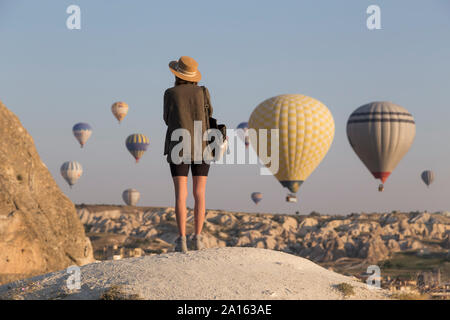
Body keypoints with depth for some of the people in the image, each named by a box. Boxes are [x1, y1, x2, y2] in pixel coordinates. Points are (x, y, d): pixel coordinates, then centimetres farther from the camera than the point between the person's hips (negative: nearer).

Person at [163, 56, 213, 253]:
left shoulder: (171, 93, -3)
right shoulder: (203, 92, 2)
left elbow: (168, 120, 7)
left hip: (179, 147, -1)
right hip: (201, 147, 2)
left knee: (180, 194, -3)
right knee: (199, 194, 5)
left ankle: (181, 239, -9)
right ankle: (197, 239, 0)